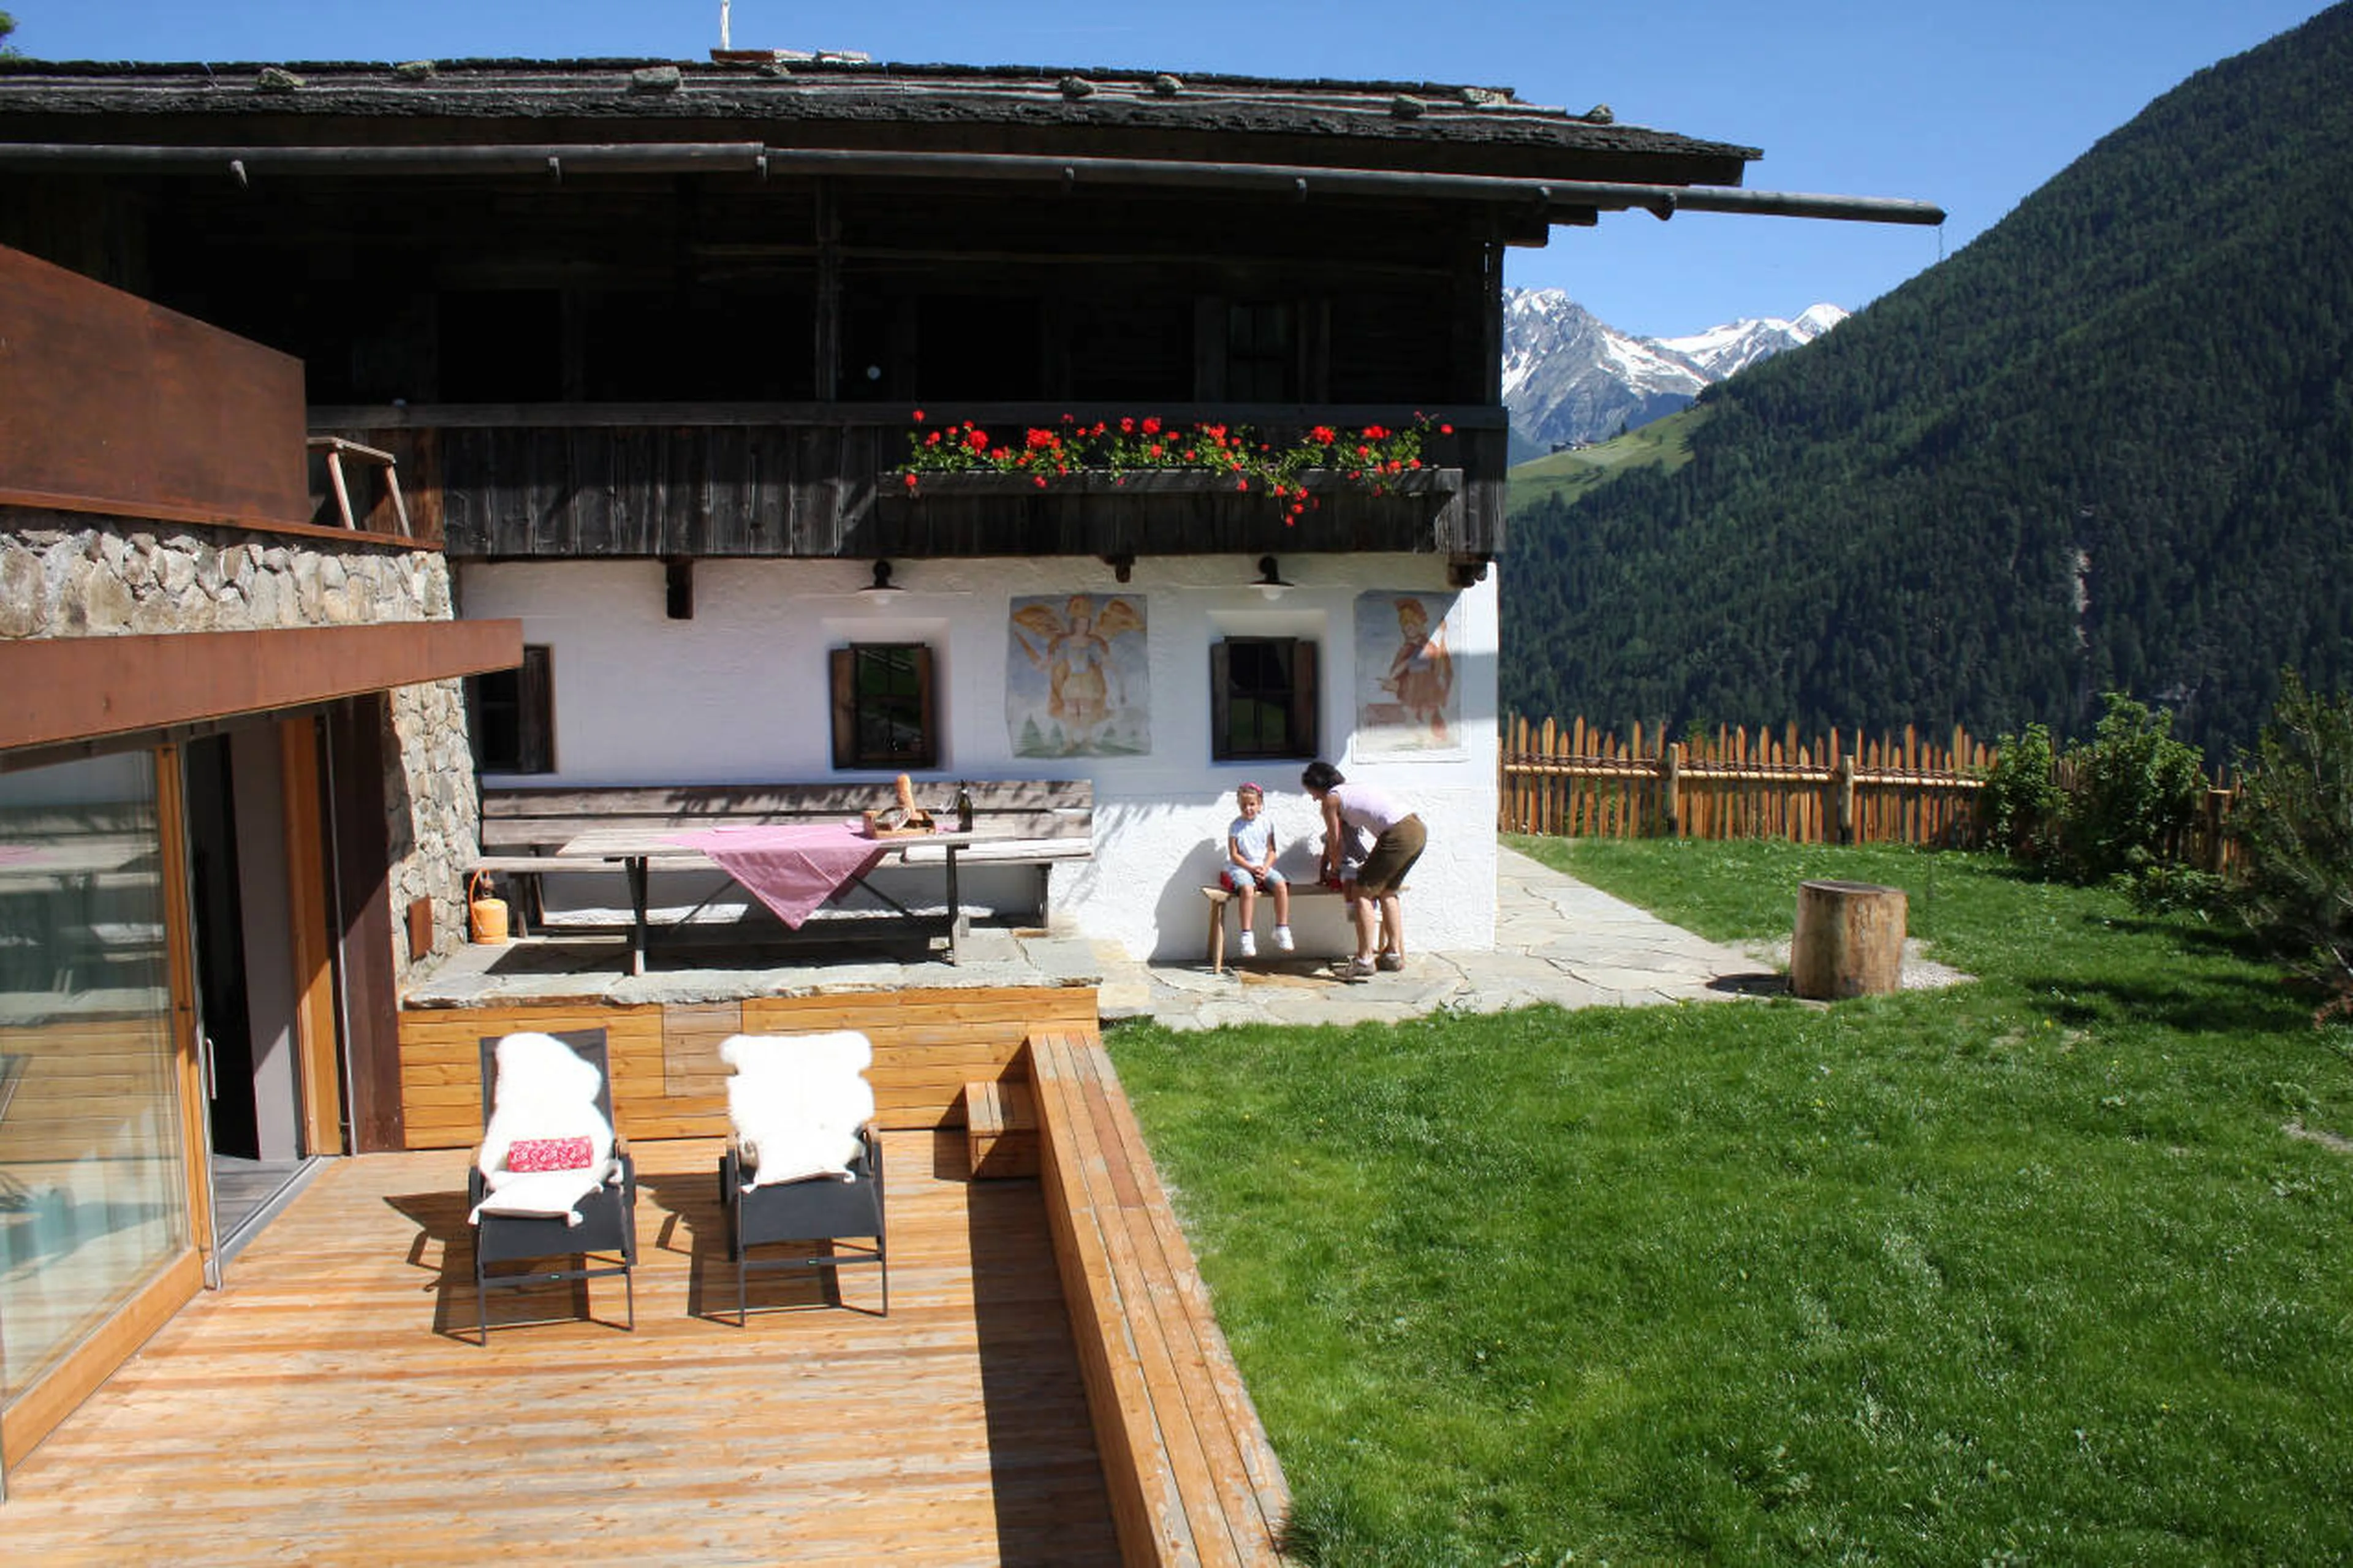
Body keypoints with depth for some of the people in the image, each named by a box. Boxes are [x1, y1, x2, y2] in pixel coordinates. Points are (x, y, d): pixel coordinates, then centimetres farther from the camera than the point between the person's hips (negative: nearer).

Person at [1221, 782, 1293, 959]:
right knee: (1247, 889, -34)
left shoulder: (1267, 822, 5)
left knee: (1281, 886, -25)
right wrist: (1252, 868, -14)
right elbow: (1234, 855, -3)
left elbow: (1271, 851, 7)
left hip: (1264, 866, 3)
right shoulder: (1236, 826, -2)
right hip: (1241, 868, -3)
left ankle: (1282, 929, -14)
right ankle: (1247, 935, -31)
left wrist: (1265, 868, -11)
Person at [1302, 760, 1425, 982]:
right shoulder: (1353, 789, 27)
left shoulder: (1330, 799, 3)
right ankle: (1394, 954, 26)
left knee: (1361, 892, 0)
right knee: (1387, 892, 22)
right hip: (1418, 830, 9)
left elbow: (1336, 843, 10)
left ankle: (1365, 961, -2)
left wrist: (1334, 870, 27)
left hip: (1398, 835, -9)